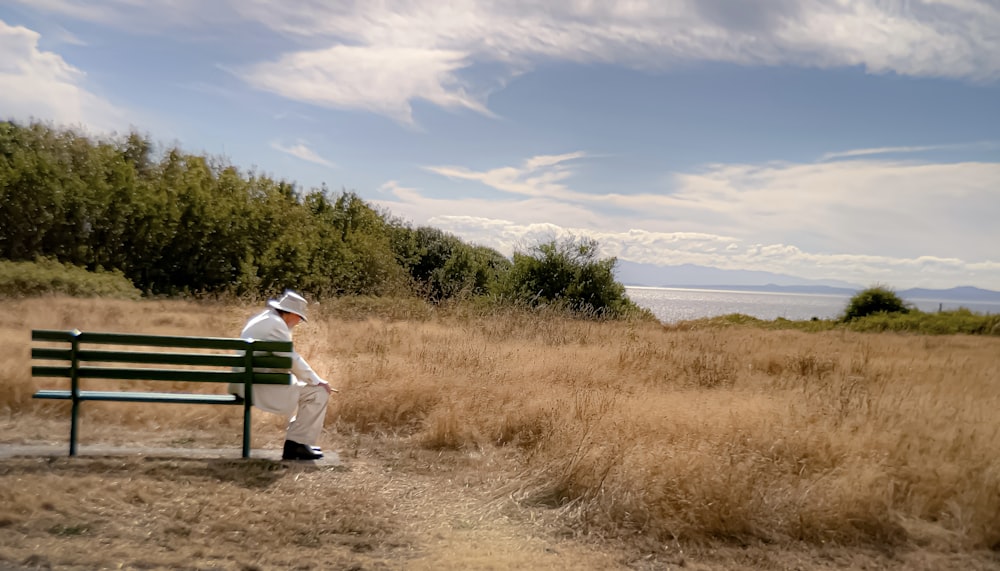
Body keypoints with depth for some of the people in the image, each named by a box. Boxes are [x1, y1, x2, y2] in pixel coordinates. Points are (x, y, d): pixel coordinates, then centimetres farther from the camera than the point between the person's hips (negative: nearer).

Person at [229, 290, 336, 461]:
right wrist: (318, 381, -10)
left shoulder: (261, 318, 17)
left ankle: (296, 441, 25)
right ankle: (297, 444, -4)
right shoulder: (275, 323, -14)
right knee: (318, 393, -8)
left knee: (305, 388, 25)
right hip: (260, 386, -11)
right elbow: (291, 359, -17)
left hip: (247, 382, 11)